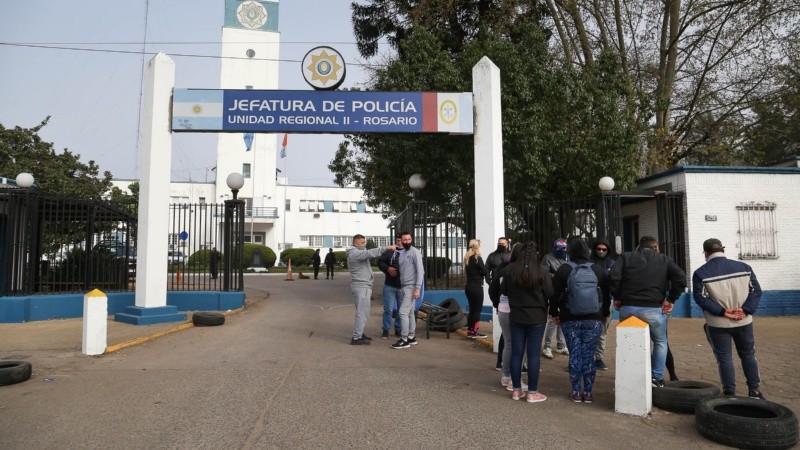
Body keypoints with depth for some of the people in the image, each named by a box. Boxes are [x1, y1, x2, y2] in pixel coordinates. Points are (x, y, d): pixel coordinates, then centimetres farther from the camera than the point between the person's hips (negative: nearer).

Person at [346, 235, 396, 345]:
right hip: (360, 286, -11)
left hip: (364, 286, 11)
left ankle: (359, 333, 26)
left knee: (363, 311, 18)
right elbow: (370, 253, -27)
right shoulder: (354, 253, -15)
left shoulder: (358, 253, 21)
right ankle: (356, 338, -9)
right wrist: (386, 248, -29)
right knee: (362, 312, -11)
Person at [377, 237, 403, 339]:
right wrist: (387, 268, -14)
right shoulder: (390, 252, 2)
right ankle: (386, 330, 13)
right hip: (390, 286, -1)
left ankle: (398, 329, 23)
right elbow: (380, 261, 1)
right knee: (388, 309, 3)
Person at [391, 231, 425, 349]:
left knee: (403, 312, -12)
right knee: (409, 313, 12)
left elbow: (420, 271, -15)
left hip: (411, 287, -8)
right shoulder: (401, 253, 14)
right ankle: (411, 337, 20)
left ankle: (404, 340, -7)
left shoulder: (415, 252, -9)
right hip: (403, 286, 8)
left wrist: (417, 288, -20)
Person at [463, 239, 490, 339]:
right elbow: (485, 271, -14)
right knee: (477, 309, 0)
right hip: (477, 287, -7)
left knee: (472, 309, 14)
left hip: (468, 286, 7)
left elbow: (467, 270, 12)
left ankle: (470, 330, 17)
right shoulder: (477, 258, -12)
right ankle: (473, 331, 2)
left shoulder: (467, 258, 11)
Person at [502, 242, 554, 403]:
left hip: (516, 316, 3)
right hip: (537, 317, -2)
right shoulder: (541, 270, -13)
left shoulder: (510, 269, -5)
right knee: (533, 354, 3)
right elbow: (549, 293, -9)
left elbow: (504, 290, 5)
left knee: (516, 353, 9)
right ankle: (532, 393, 8)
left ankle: (516, 390, 17)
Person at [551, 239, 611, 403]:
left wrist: (554, 313, 10)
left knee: (574, 355, 5)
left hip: (570, 320, -1)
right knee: (589, 355, 5)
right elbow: (607, 295, 10)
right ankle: (588, 391, 9)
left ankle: (576, 391, 8)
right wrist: (605, 314, 22)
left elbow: (555, 294, -2)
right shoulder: (599, 270, 3)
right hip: (593, 320, 1)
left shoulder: (563, 269, -4)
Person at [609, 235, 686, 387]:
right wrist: (670, 299, 3)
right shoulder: (664, 260, 11)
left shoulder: (625, 257, 11)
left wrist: (617, 298, 6)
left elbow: (613, 277, -4)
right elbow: (680, 278, -3)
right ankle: (657, 378, 17)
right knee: (660, 342, 21)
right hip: (653, 309, -1)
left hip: (627, 307, 1)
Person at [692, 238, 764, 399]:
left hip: (718, 324, -3)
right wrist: (745, 310, -7)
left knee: (724, 358, 6)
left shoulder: (700, 273, -6)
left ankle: (730, 393, 9)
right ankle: (754, 391, 23)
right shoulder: (744, 267, 4)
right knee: (748, 355, 18)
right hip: (744, 322, 3)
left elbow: (700, 297, -13)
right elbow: (756, 290, -1)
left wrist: (722, 311, -13)